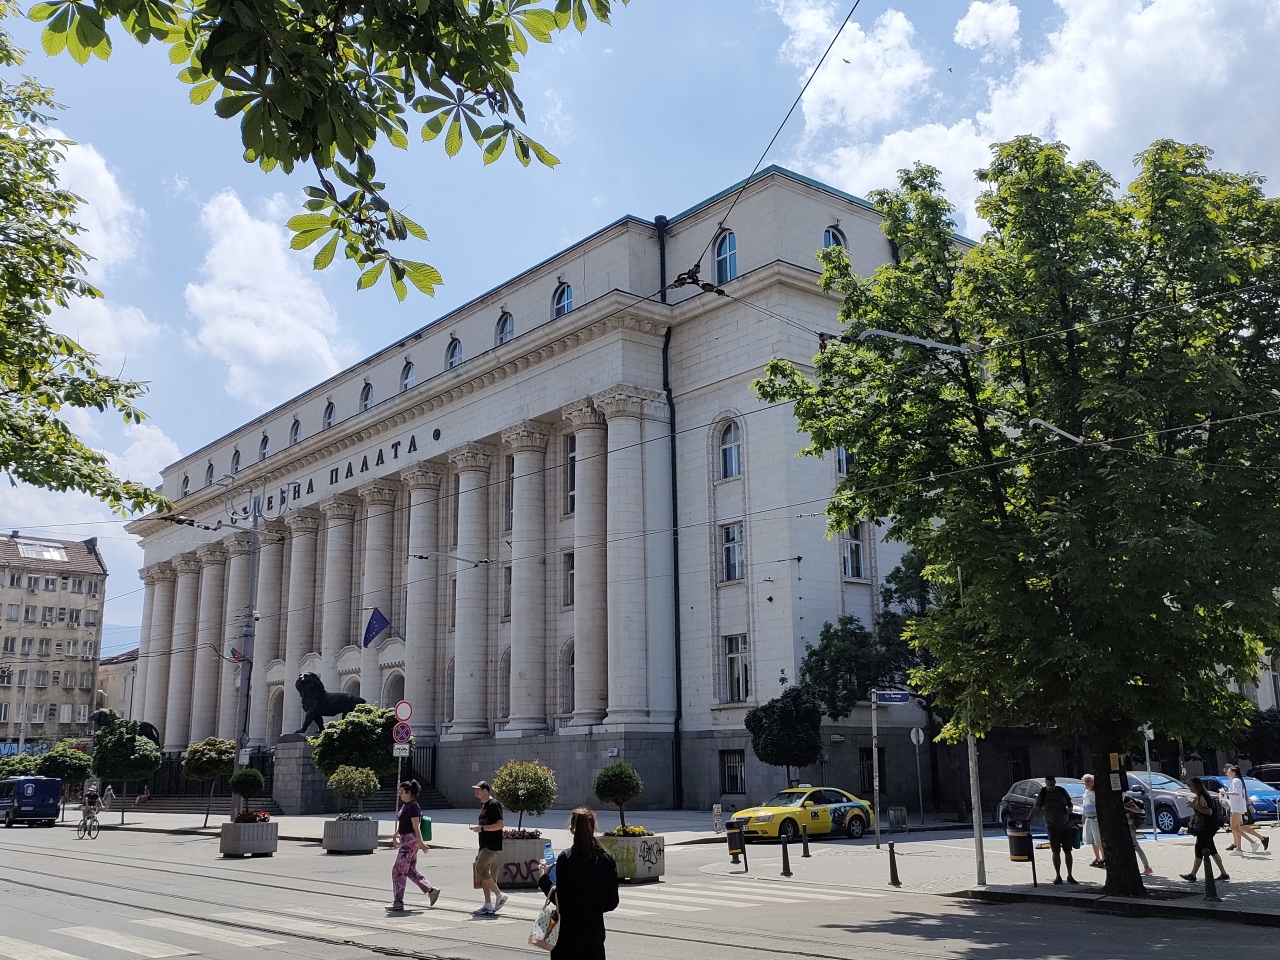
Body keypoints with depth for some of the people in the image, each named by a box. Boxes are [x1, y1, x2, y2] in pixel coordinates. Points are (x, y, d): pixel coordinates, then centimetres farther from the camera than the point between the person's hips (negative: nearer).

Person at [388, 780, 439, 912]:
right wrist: (396, 835, 32)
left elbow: (416, 827, -21)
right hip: (405, 840, 10)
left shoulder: (413, 806, -16)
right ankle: (432, 890, 19)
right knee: (411, 871, 14)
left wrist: (421, 843, -23)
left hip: (411, 840, -10)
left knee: (399, 871, -5)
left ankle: (398, 902, 0)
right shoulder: (405, 805, 13)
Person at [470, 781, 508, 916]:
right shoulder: (484, 805, 17)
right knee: (484, 874, 8)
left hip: (492, 846, -10)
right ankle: (488, 906, 12)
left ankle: (499, 895, -5)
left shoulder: (494, 805, -13)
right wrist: (478, 828, 12)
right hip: (485, 846, 10)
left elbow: (500, 825, -21)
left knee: (480, 869, -16)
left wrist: (482, 828, -20)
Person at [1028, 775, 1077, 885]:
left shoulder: (1062, 791, 1)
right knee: (1056, 852, -6)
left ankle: (1069, 876, 15)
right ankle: (1058, 876, 4)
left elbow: (1069, 803, 16)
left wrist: (1069, 810, -6)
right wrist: (1028, 820, -25)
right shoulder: (1042, 794, -8)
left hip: (1065, 826, 3)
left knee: (1068, 851, 6)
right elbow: (1036, 809, -13)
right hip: (1052, 827, -3)